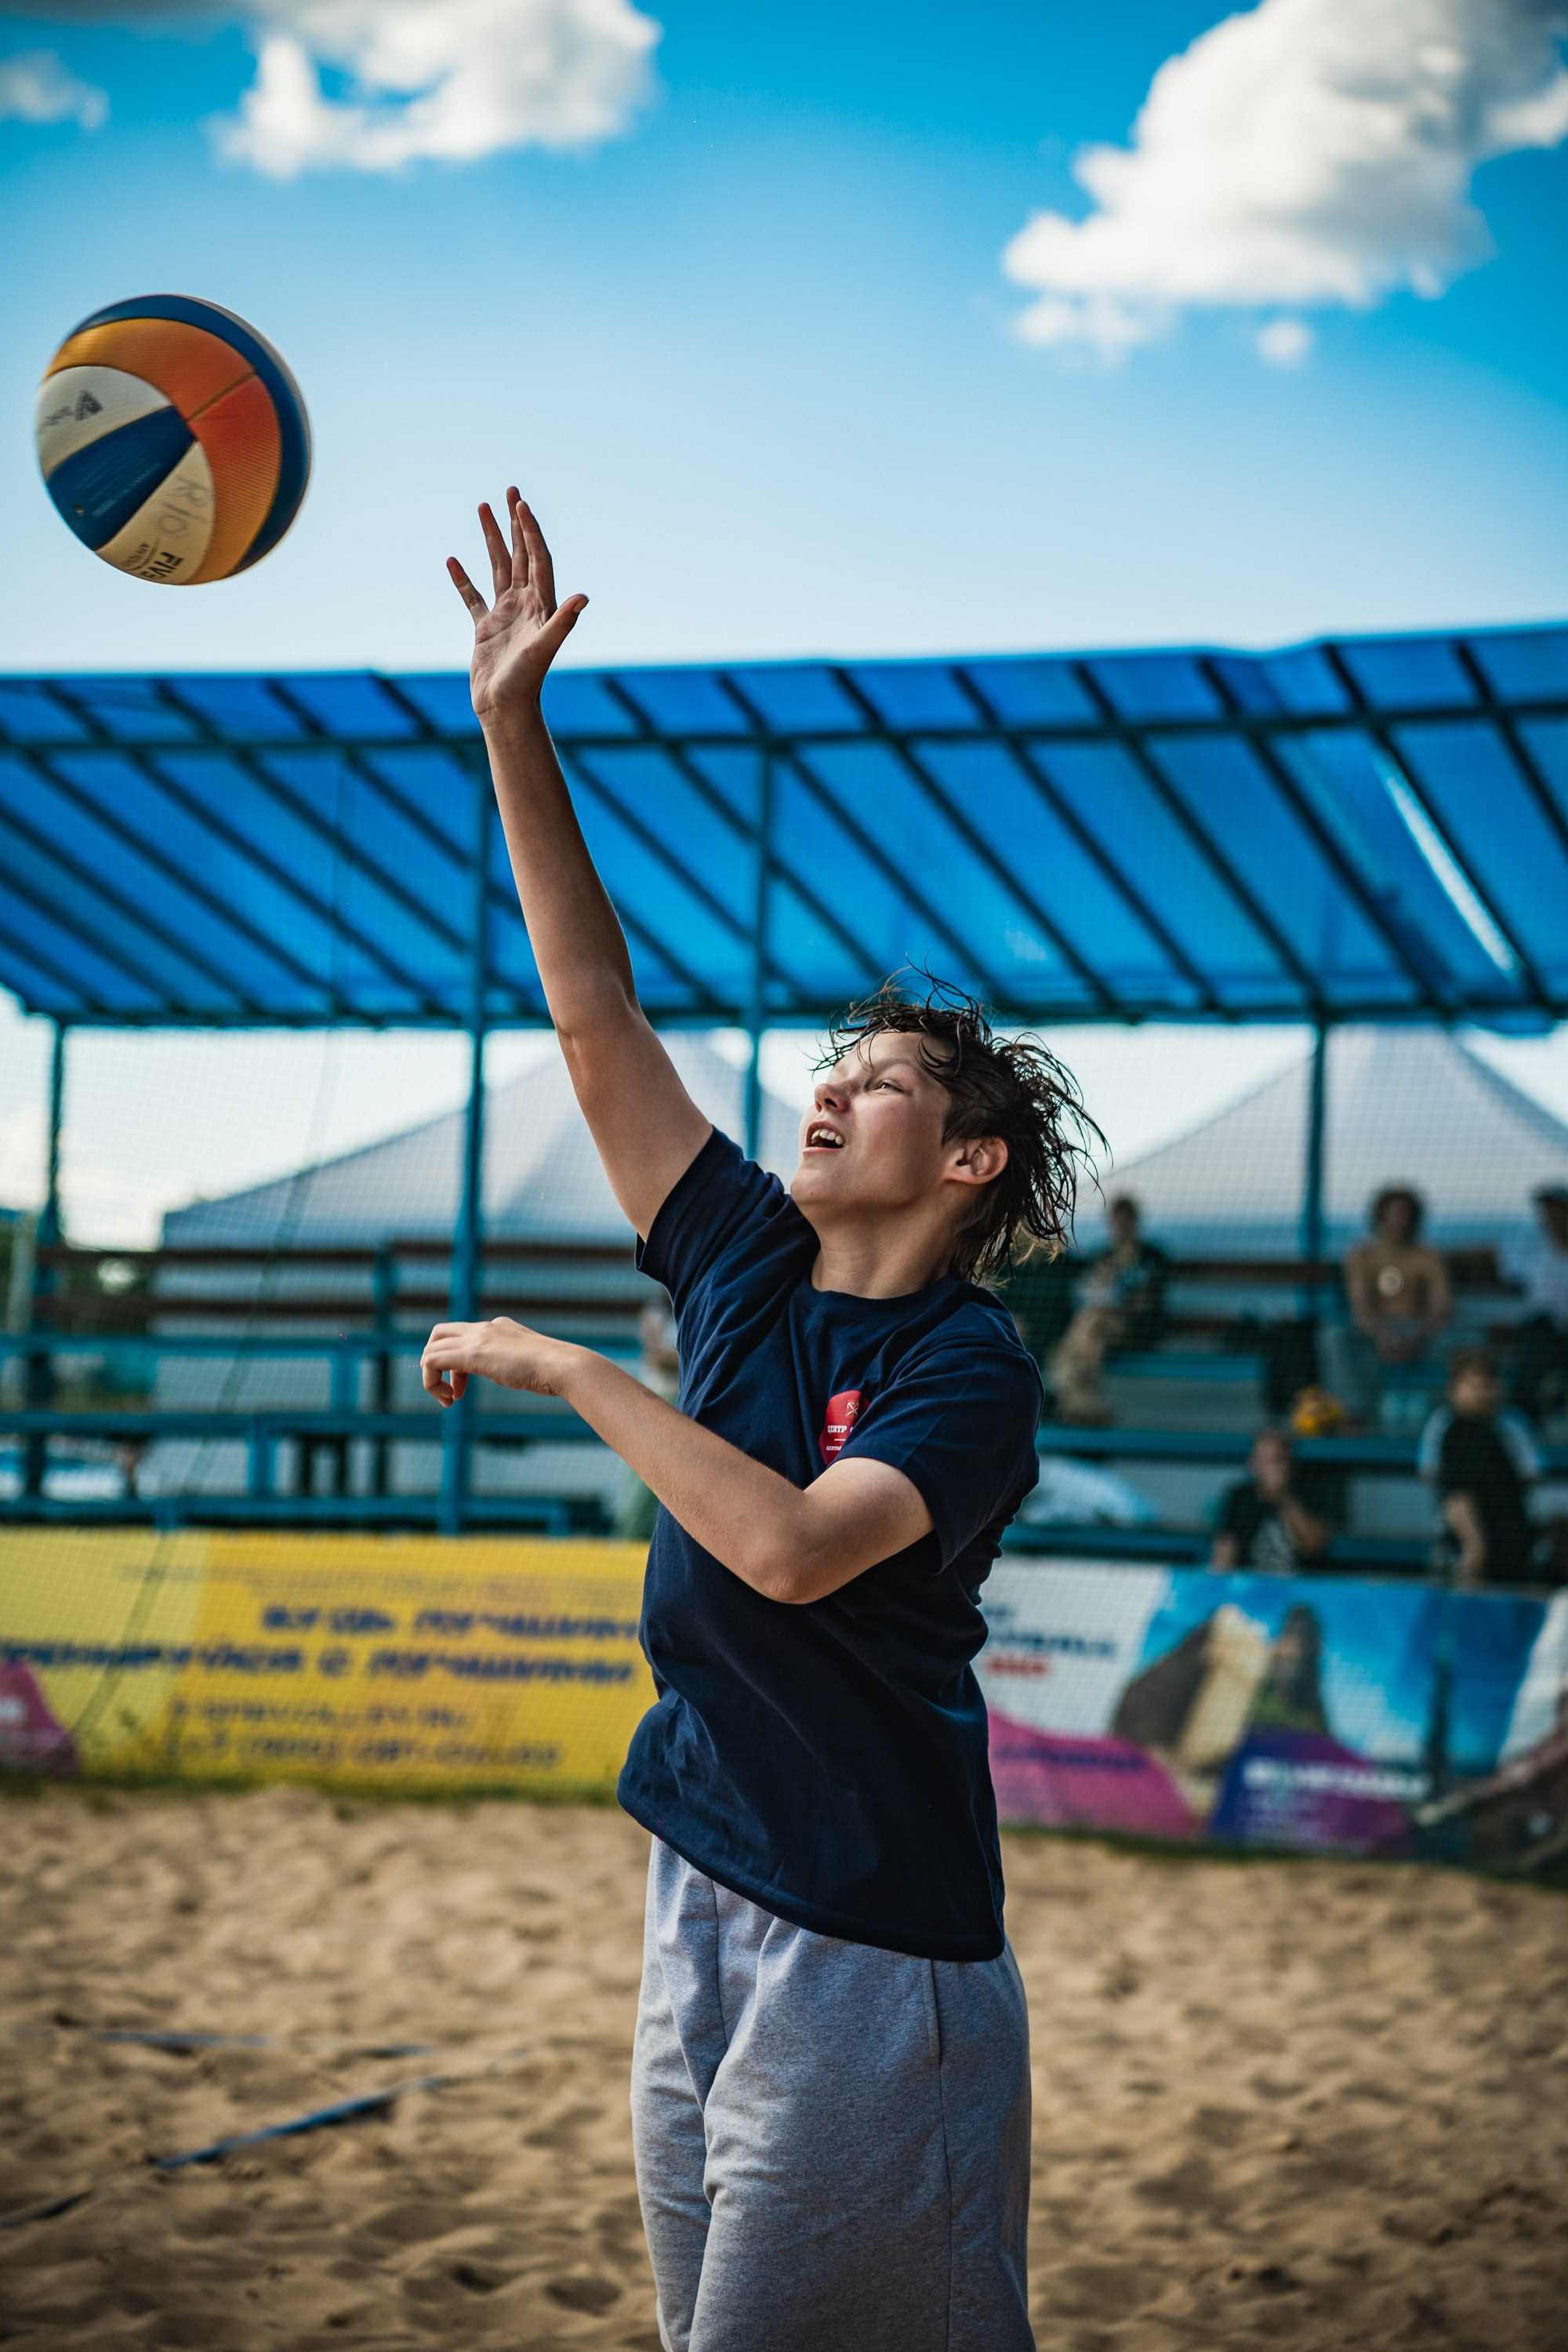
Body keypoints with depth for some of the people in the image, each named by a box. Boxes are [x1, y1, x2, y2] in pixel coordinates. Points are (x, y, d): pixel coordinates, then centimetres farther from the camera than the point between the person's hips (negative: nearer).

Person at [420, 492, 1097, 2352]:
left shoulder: (973, 1373, -11)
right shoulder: (749, 1266, 7)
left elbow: (791, 1548, -27)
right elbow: (596, 1014, 6)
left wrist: (563, 1367, -19)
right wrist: (512, 728, 1)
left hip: (868, 1939, -7)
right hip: (702, 1897, 7)